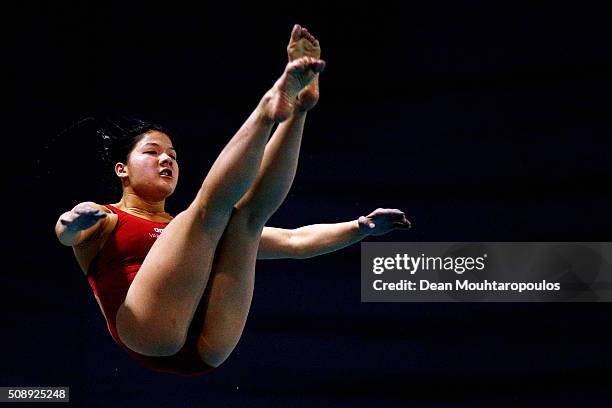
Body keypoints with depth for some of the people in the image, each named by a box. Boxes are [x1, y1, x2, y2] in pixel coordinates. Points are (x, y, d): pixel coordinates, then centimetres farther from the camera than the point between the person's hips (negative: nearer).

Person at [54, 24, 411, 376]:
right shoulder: (104, 220, 22)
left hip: (209, 348, 4)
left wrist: (361, 227, 13)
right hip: (149, 334, -4)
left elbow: (293, 242, 27)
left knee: (248, 211, -6)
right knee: (213, 202, -13)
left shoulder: (190, 230, 33)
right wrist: (75, 221, -30)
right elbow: (66, 233, -5)